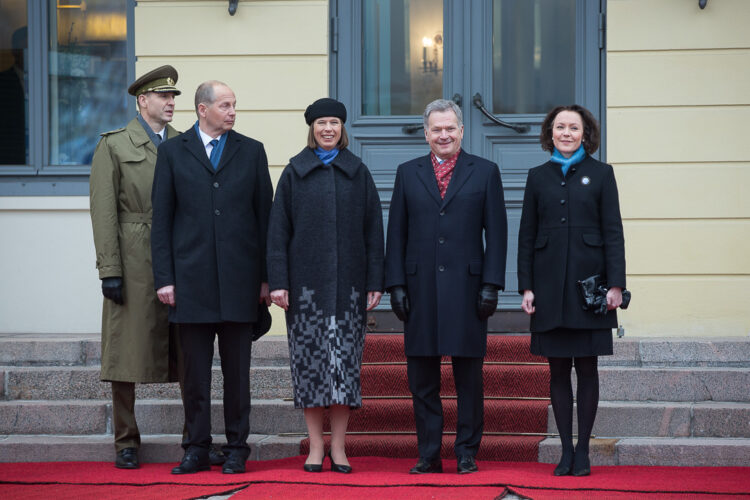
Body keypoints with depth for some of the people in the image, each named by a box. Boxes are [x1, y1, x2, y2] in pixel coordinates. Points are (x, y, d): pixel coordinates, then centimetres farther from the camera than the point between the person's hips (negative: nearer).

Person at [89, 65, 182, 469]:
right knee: (127, 355, 0)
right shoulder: (114, 146, 4)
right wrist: (109, 270, -10)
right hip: (134, 264, -3)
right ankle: (126, 443, 9)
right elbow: (103, 212, -2)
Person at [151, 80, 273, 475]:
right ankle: (196, 449, 10)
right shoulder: (173, 151, 7)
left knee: (237, 370, 4)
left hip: (238, 277, 1)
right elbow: (161, 218, 4)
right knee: (195, 371, 3)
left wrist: (266, 276, 3)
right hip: (190, 278, 0)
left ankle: (236, 448, 11)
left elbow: (265, 215, 8)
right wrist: (163, 277, -3)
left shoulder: (251, 151, 9)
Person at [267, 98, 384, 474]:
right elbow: (278, 230, 3)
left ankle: (339, 447, 7)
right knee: (309, 358, 0)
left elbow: (373, 229, 6)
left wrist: (375, 282, 0)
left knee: (345, 361, 0)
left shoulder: (358, 172, 8)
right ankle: (315, 446, 8)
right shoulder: (294, 172, 6)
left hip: (348, 283, 1)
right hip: (306, 283, 0)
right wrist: (278, 281, -5)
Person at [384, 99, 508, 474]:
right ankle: (429, 455, 11)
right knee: (422, 380, 4)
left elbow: (496, 233, 2)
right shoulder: (407, 173, 11)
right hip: (420, 289, 2)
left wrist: (491, 285, -6)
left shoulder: (485, 172, 6)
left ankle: (466, 453, 10)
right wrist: (396, 285, 1)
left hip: (466, 287, -2)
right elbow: (396, 234, 9)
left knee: (468, 379, 2)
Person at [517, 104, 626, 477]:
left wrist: (615, 284, -8)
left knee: (586, 368, 1)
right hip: (550, 286, 2)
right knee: (558, 369, 3)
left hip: (588, 283, -2)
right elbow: (527, 235, 9)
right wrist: (526, 287, 1)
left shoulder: (600, 174, 4)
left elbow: (613, 232, 0)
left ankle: (583, 451, 9)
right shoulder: (538, 177, 9)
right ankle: (566, 450, 9)